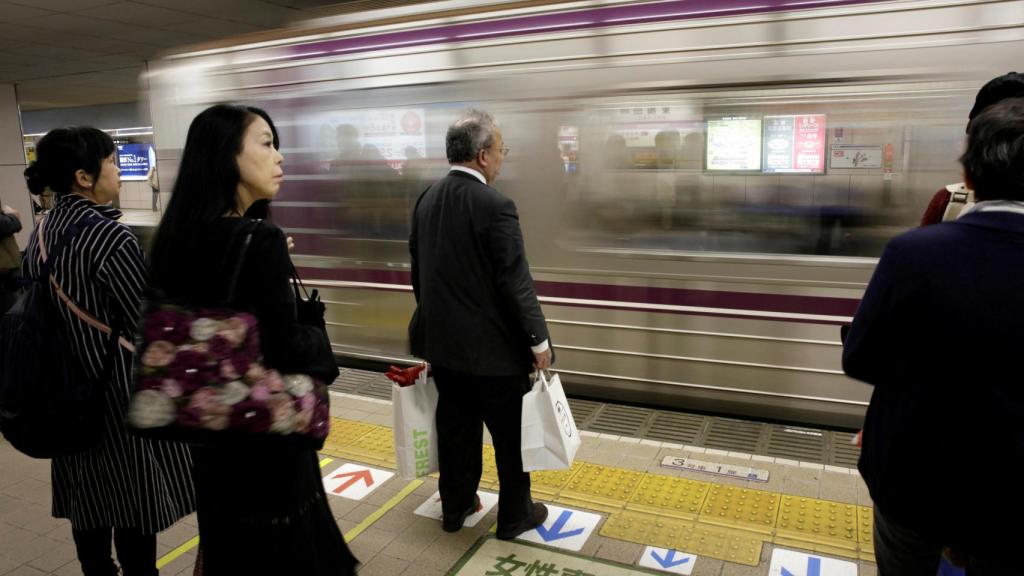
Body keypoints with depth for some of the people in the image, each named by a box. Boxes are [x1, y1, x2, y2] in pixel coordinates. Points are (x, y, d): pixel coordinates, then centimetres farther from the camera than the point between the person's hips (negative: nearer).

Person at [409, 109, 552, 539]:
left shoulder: (426, 200, 3)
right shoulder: (495, 206, -20)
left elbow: (418, 269, 11)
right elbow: (515, 283, -20)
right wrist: (538, 340, -10)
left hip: (441, 341, 7)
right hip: (491, 345, -7)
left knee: (456, 427, 20)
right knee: (511, 434, 11)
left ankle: (455, 506, 36)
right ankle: (514, 516, 27)